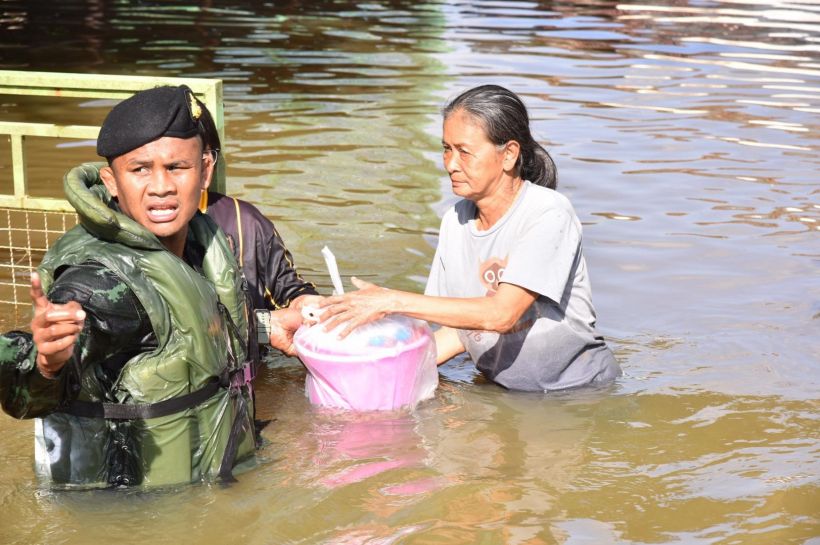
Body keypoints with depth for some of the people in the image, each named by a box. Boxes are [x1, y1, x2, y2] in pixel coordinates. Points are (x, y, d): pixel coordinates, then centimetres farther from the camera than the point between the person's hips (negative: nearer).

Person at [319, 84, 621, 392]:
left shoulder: (548, 214, -17)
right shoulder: (455, 220, 1)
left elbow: (501, 314, -25)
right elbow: (462, 325, 7)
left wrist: (393, 301, -26)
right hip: (502, 389, 5)